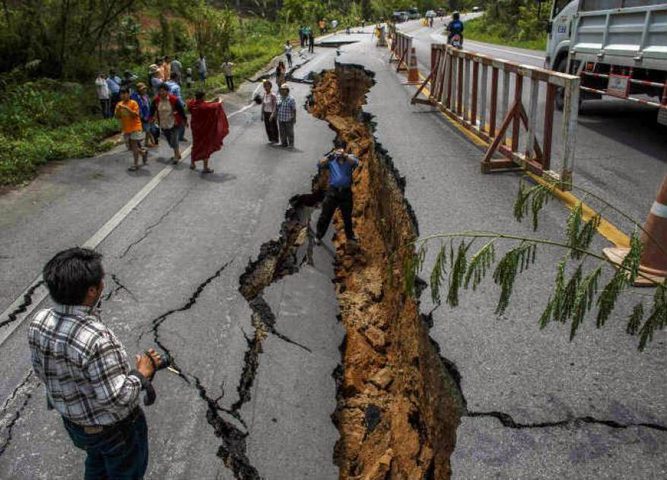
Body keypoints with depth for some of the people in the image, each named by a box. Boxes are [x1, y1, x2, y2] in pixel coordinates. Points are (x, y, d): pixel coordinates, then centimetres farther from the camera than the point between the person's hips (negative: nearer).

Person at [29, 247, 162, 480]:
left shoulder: (38, 322, -17)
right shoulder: (96, 338, -41)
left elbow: (41, 370, 0)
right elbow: (118, 400, -35)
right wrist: (142, 373, -19)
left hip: (72, 421, 7)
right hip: (114, 429, -6)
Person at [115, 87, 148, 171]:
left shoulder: (133, 103, -10)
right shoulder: (119, 104, 6)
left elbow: (136, 115, -19)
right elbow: (117, 117, 3)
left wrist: (127, 108, -27)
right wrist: (118, 109, -15)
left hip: (135, 127, -6)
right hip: (126, 129, 6)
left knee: (134, 145, -8)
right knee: (130, 147, 11)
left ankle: (136, 164, -1)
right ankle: (144, 152, 35)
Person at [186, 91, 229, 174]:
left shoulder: (191, 104, -11)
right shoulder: (205, 106, -26)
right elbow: (216, 106, -12)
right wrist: (220, 102, 10)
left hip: (195, 128, 6)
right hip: (205, 129, -6)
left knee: (195, 145, 23)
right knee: (206, 147, 6)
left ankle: (192, 164, 33)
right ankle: (205, 168, 11)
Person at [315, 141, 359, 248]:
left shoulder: (349, 159, 5)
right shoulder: (331, 160, 5)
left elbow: (356, 162, -18)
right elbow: (320, 164, -11)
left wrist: (344, 155, -34)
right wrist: (330, 155, -25)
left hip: (346, 192, 0)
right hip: (332, 191, 0)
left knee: (347, 217, 13)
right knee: (325, 215, 4)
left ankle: (350, 238, 27)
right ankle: (318, 236, 17)